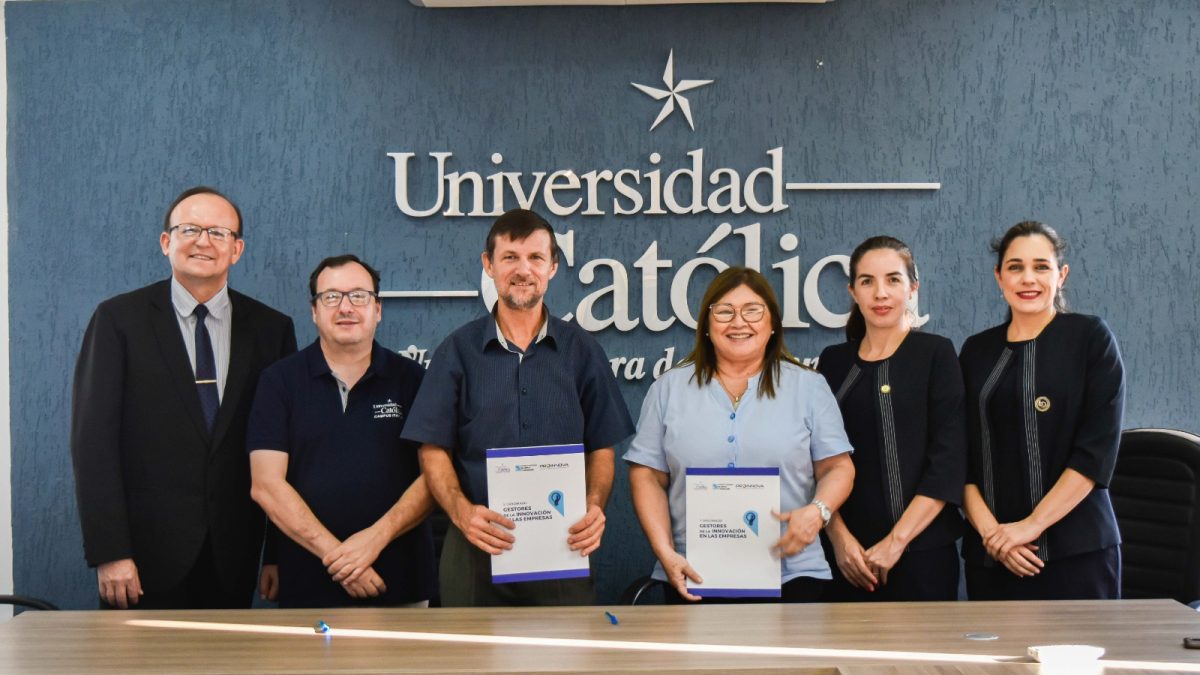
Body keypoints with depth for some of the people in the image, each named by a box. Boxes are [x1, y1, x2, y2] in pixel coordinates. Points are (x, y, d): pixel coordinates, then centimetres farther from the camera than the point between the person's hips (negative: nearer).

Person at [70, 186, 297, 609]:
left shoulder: (271, 329, 6)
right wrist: (109, 553, -12)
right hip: (146, 556, -2)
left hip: (234, 560, 2)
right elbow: (93, 439, -5)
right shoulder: (118, 320, 0)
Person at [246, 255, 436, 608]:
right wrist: (334, 553, -14)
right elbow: (266, 486, -5)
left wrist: (377, 536, -16)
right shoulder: (280, 381, 2)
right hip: (307, 583, -1)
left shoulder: (410, 379, 4)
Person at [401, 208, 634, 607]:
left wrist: (594, 507, -12)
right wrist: (461, 512, -15)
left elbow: (601, 449, 8)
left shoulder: (582, 352, 8)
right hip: (477, 548, 0)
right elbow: (434, 450, 2)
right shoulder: (458, 351, 5)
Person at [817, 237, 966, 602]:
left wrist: (896, 541, -13)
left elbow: (948, 462, -8)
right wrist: (840, 538, -7)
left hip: (921, 551, -3)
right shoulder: (833, 361, 8)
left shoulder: (935, 353, -1)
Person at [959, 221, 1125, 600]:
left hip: (1076, 551, -3)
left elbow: (1097, 448, -9)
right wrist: (988, 529, -9)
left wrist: (1032, 525, -14)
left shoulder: (1091, 338, -1)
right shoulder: (976, 351, 9)